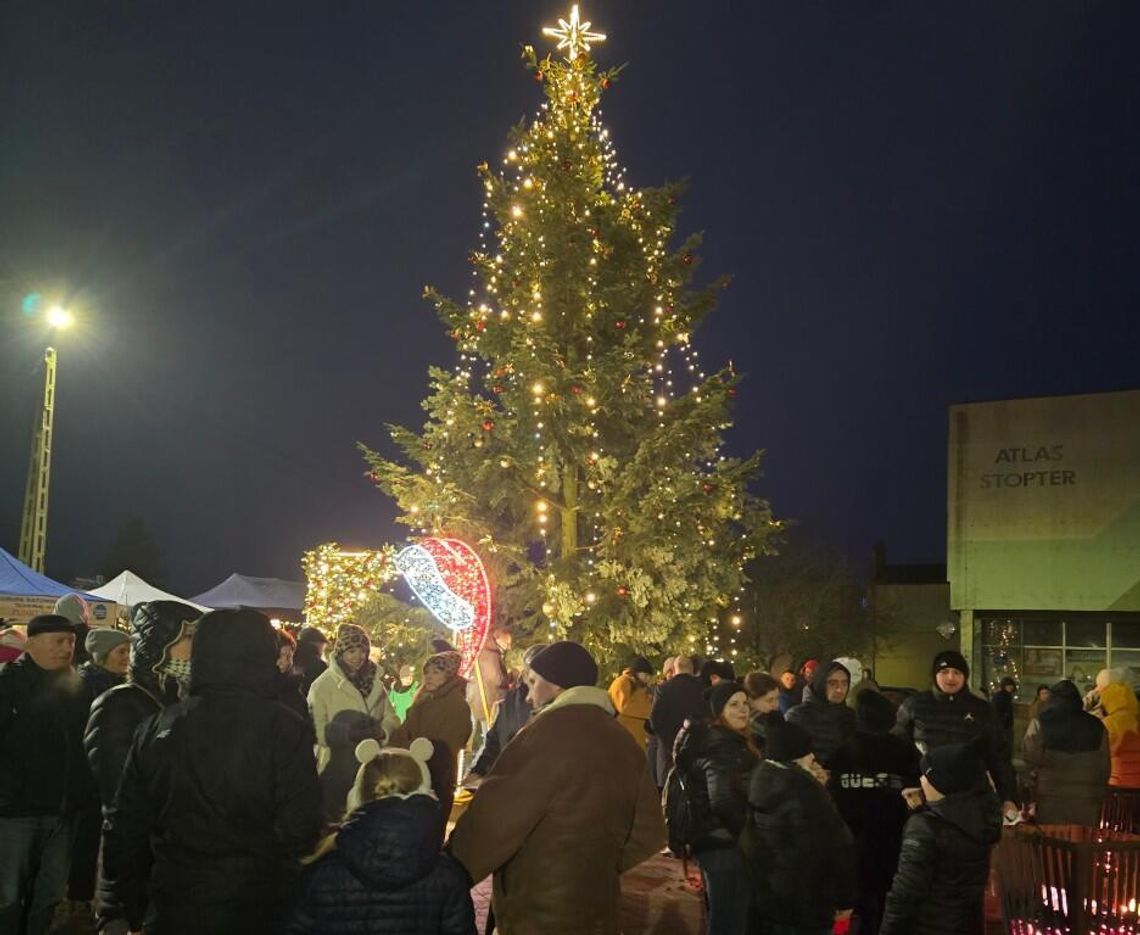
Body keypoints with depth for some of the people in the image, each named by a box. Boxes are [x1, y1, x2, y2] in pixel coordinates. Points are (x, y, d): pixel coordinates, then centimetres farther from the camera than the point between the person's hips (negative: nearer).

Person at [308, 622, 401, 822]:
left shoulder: (375, 683, 9)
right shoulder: (323, 685, -7)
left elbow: (391, 719, 10)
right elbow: (316, 729, -13)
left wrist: (382, 730, -13)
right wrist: (348, 732, -26)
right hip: (336, 768, -4)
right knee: (335, 818, 2)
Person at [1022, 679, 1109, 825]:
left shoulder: (1039, 724, -2)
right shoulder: (1097, 726, 6)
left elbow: (1032, 764, -5)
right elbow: (1104, 768, 8)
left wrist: (1032, 799, 2)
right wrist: (1099, 799, 15)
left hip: (1050, 799, -2)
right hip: (1087, 802, 2)